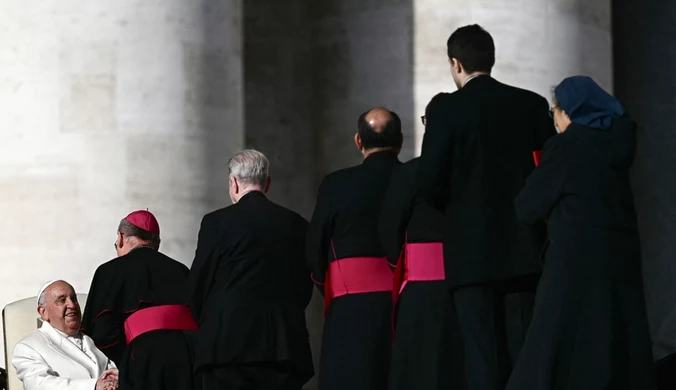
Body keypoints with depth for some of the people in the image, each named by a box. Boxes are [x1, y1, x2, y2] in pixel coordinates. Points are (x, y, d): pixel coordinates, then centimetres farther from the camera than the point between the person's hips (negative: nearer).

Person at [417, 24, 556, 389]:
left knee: (483, 355, -3)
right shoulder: (532, 105, 4)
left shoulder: (445, 109, -6)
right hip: (524, 247, 3)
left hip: (471, 248, -3)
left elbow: (429, 181, -8)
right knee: (524, 351, 5)